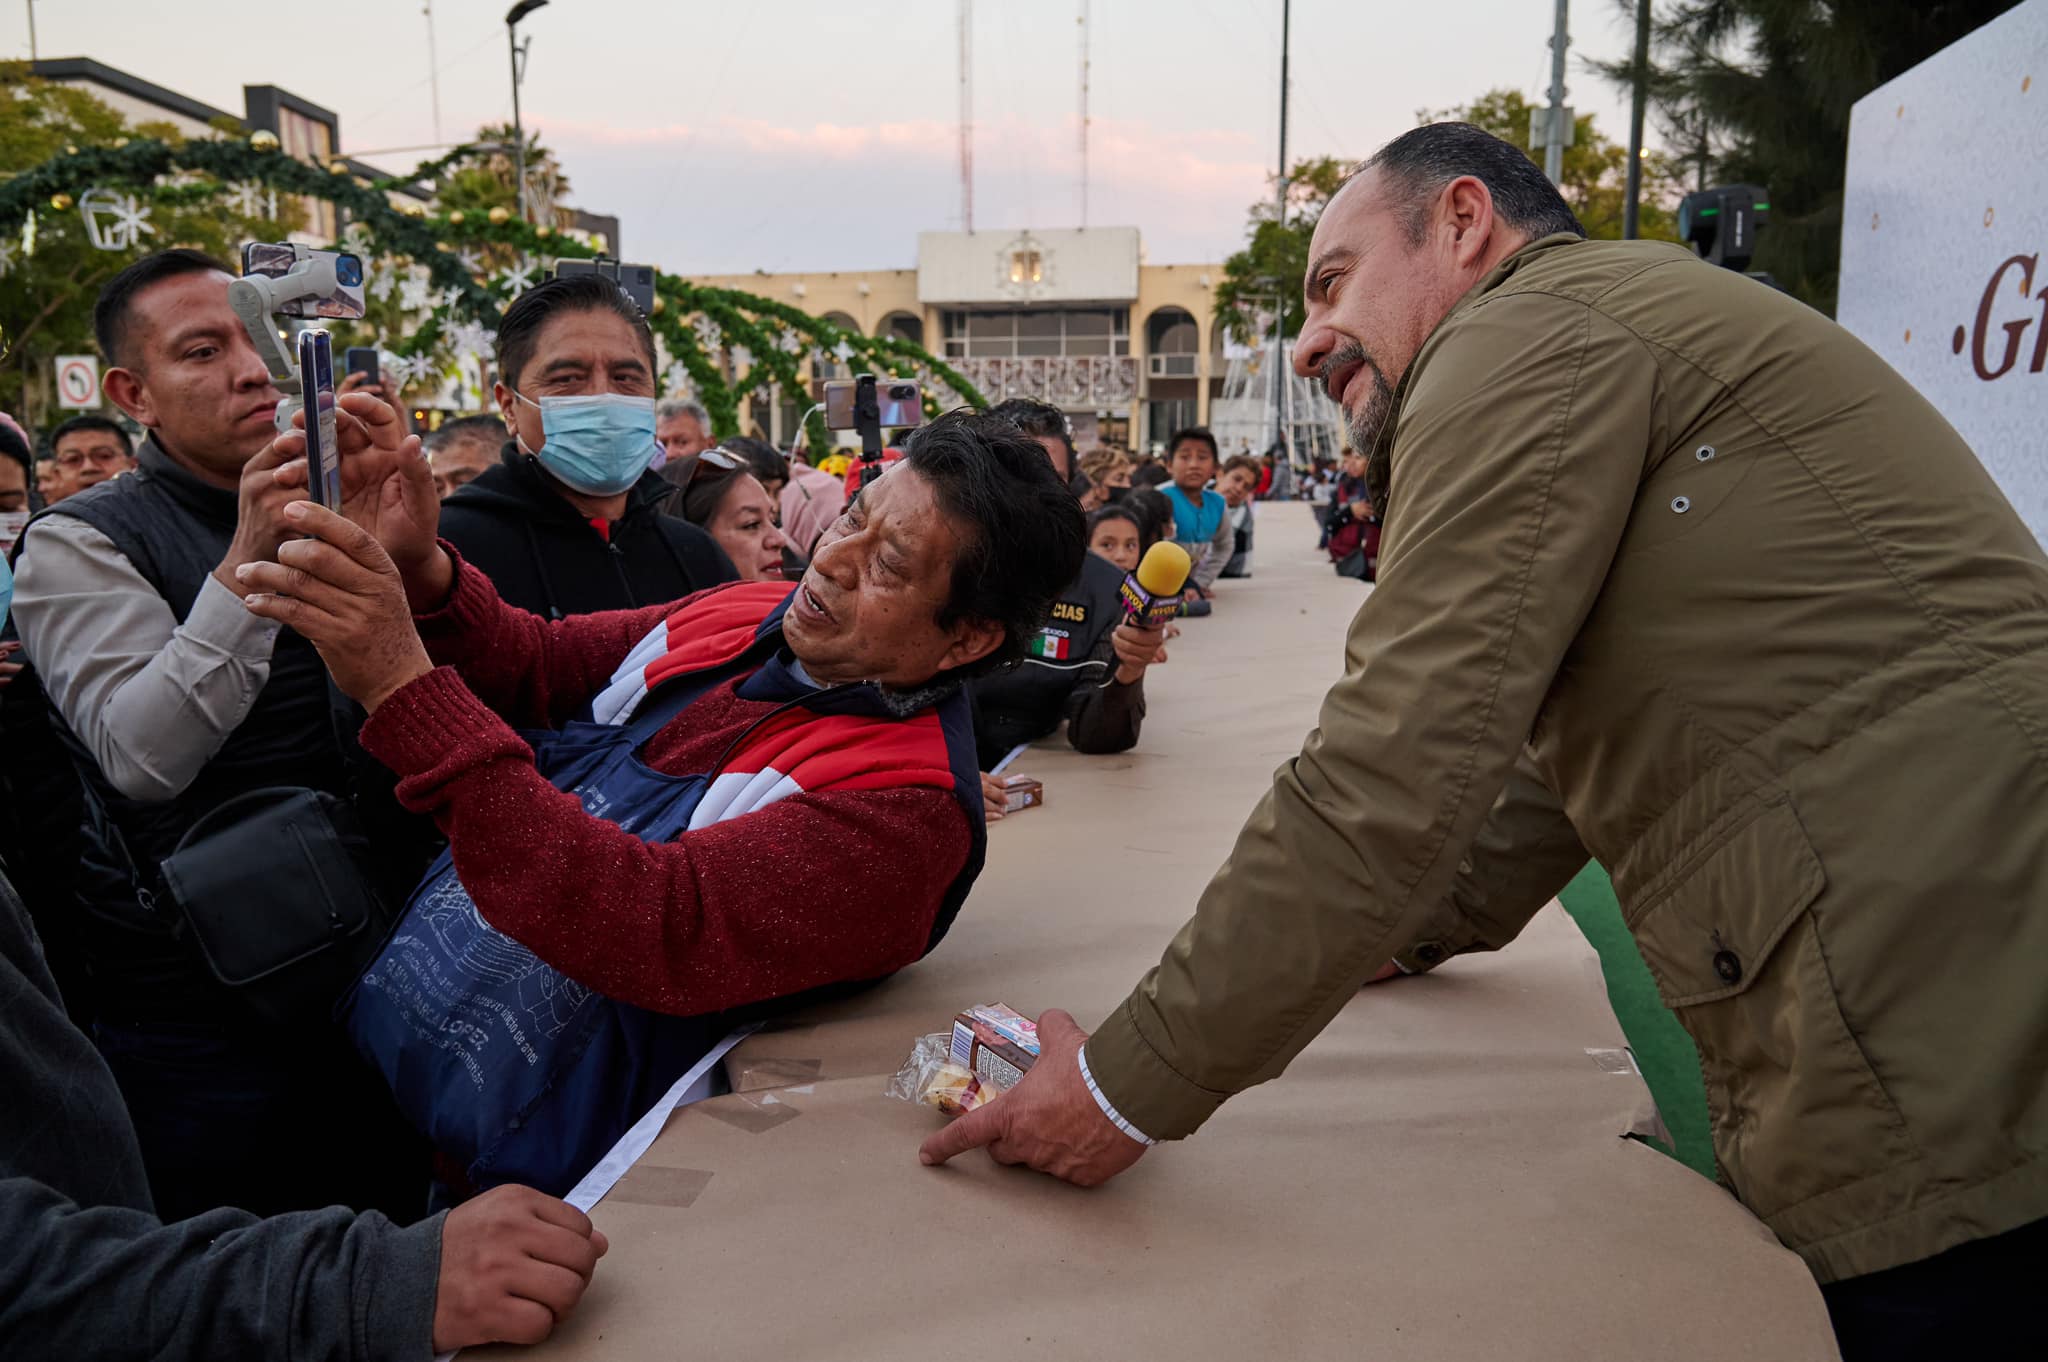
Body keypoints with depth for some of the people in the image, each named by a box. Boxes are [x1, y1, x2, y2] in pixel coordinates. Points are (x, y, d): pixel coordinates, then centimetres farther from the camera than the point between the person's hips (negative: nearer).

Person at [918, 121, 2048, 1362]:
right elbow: (1558, 748, 26)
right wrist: (1402, 926, 28)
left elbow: (1396, 778, -20)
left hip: (1948, 1072, -9)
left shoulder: (1527, 332, -12)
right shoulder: (1639, 332, 21)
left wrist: (1133, 1086, -12)